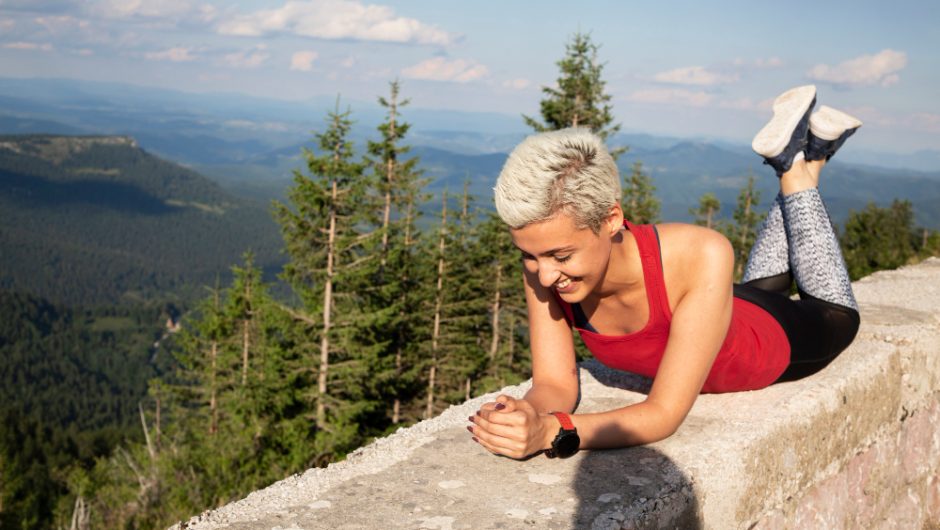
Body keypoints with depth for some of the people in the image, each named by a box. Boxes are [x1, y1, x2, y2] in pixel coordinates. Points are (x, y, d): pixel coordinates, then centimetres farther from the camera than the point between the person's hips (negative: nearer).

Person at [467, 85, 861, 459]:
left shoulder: (701, 257, -49)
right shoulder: (544, 269, -36)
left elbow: (666, 413, -47)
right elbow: (555, 384, -31)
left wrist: (552, 433, -62)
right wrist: (527, 415, -55)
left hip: (780, 341, -4)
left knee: (836, 315, 31)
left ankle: (798, 167, 34)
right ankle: (793, 156, 42)